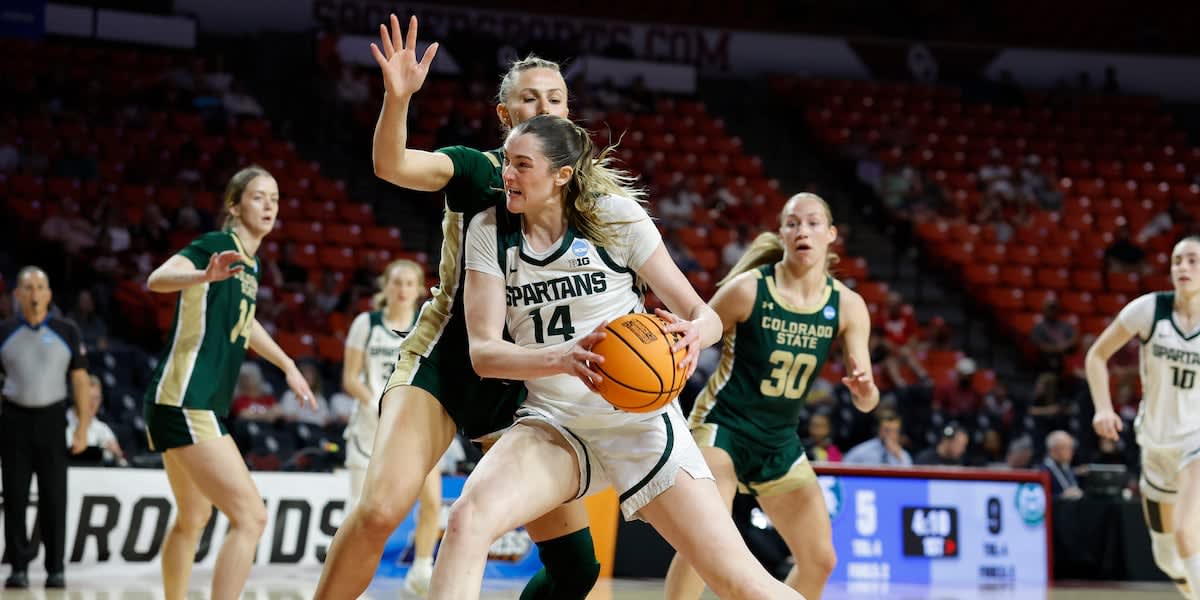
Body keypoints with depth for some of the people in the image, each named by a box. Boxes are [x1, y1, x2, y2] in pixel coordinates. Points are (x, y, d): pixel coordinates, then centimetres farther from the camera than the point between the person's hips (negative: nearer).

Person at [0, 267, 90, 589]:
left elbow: (79, 380, 4)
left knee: (53, 497, -1)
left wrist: (83, 427, -2)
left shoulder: (66, 332, 4)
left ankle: (55, 568, 6)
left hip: (51, 419, -1)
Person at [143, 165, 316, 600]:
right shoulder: (217, 245, -11)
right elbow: (157, 280, -31)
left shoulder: (251, 265, 15)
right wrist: (206, 274, -50)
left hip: (198, 407, 10)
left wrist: (287, 365, 40)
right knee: (251, 517, -18)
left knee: (193, 519, 25)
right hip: (185, 404, -10)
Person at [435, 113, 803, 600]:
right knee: (468, 518, -29)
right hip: (552, 423, 2)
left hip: (637, 418, -2)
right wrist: (562, 358, -30)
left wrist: (693, 333, -29)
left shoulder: (615, 216, -6)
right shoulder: (490, 232, -1)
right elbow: (483, 351, -9)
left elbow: (704, 314, -3)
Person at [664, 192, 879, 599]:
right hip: (723, 426, -6)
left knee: (820, 559, 7)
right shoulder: (748, 289, -16)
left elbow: (866, 402, -7)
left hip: (780, 440, 6)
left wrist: (864, 390, -30)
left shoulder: (847, 306, -6)